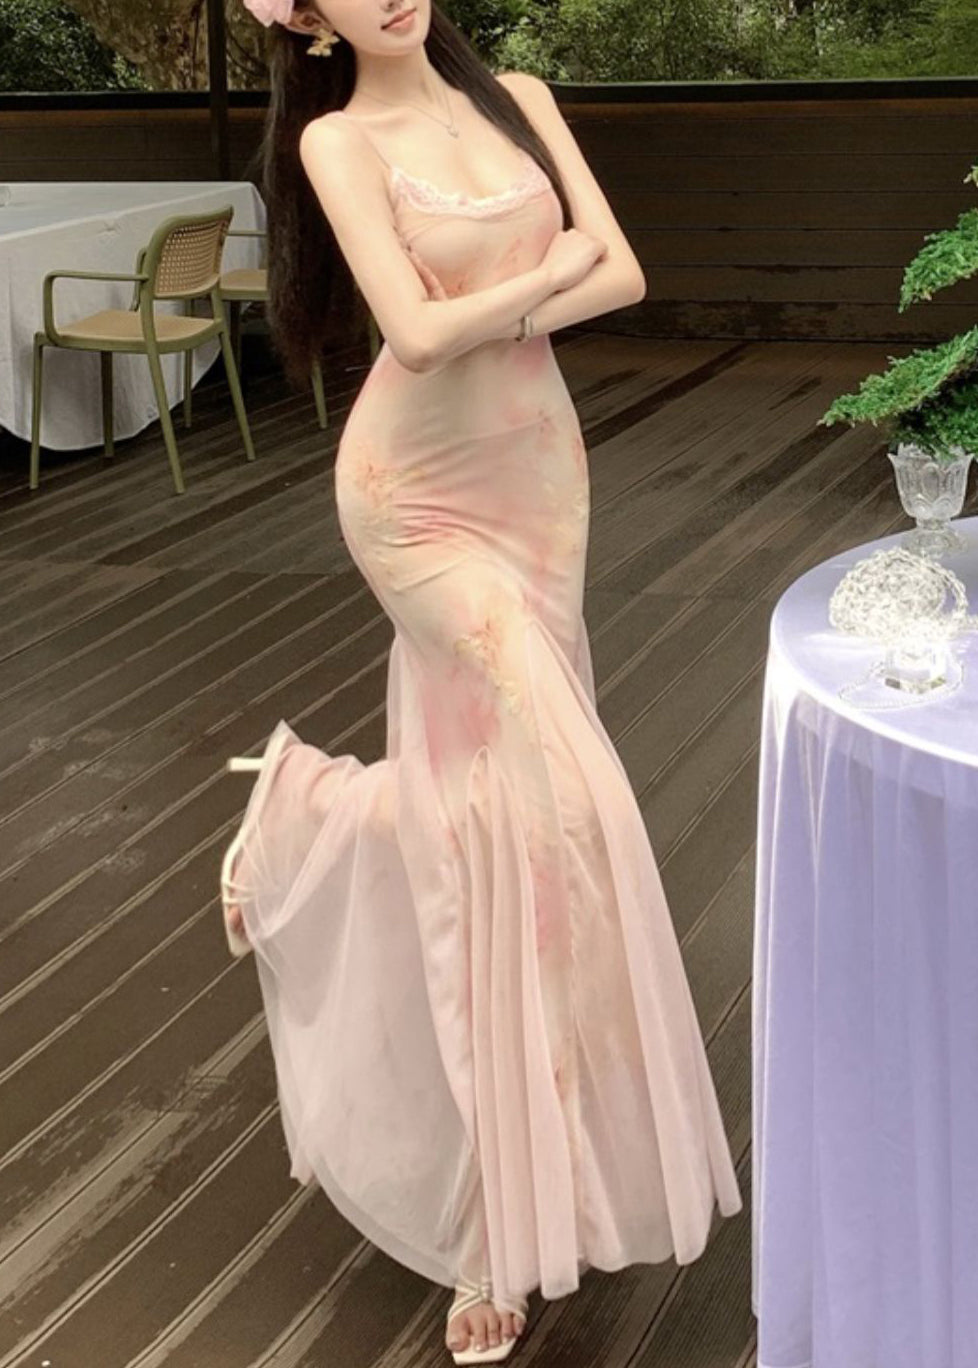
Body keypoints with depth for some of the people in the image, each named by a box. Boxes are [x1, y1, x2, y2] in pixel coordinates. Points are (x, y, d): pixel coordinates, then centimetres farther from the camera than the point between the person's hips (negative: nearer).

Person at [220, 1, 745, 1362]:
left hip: (538, 470, 5)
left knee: (487, 773, 7)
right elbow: (418, 332, -19)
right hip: (418, 488, -5)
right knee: (548, 784, -13)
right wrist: (549, 271, -7)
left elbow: (624, 274, -2)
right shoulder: (337, 139, -8)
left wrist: (489, 314, -14)